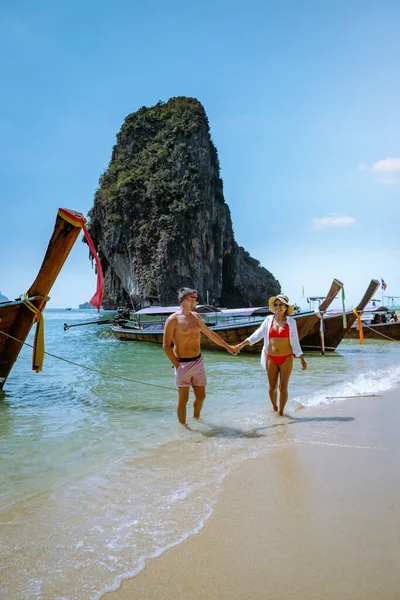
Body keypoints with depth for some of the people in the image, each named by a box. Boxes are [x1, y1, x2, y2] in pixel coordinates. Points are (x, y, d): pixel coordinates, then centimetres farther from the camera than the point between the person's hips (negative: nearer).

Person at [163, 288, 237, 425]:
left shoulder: (196, 316, 10)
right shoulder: (173, 320, -11)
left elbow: (210, 334, 22)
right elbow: (166, 346, -10)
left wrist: (227, 346, 26)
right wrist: (177, 365, -14)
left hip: (198, 362, 7)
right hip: (183, 364, -6)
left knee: (201, 396, 14)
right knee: (183, 399, 0)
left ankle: (196, 419, 38)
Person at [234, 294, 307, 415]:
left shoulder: (290, 322, -2)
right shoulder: (269, 320, 1)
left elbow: (295, 342, 2)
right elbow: (258, 334, 3)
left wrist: (302, 359, -1)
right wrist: (242, 344, -3)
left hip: (286, 359, -1)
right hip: (271, 359, 1)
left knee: (283, 387, 1)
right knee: (272, 387, 8)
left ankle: (281, 412, 17)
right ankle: (274, 409, 30)